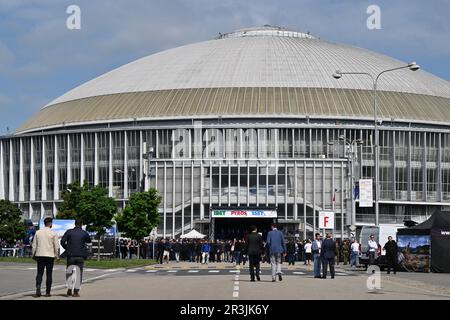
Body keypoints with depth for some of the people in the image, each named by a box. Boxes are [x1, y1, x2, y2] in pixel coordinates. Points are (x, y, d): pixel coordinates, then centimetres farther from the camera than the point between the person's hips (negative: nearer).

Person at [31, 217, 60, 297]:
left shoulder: (38, 233, 4)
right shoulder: (53, 234, -5)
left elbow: (34, 245, 7)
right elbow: (57, 246, -5)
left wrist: (33, 255, 17)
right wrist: (57, 256, 6)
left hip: (40, 255, 2)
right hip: (50, 255, -2)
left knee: (39, 273, 7)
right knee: (49, 274, 5)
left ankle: (38, 287, -16)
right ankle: (47, 292, 5)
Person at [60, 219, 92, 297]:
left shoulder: (69, 232, -1)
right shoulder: (84, 233, 0)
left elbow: (62, 241, -5)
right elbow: (89, 241, 17)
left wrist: (67, 248, 9)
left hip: (70, 256, 1)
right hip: (80, 256, 0)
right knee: (79, 273, 4)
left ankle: (69, 290, 7)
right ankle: (76, 291, -2)